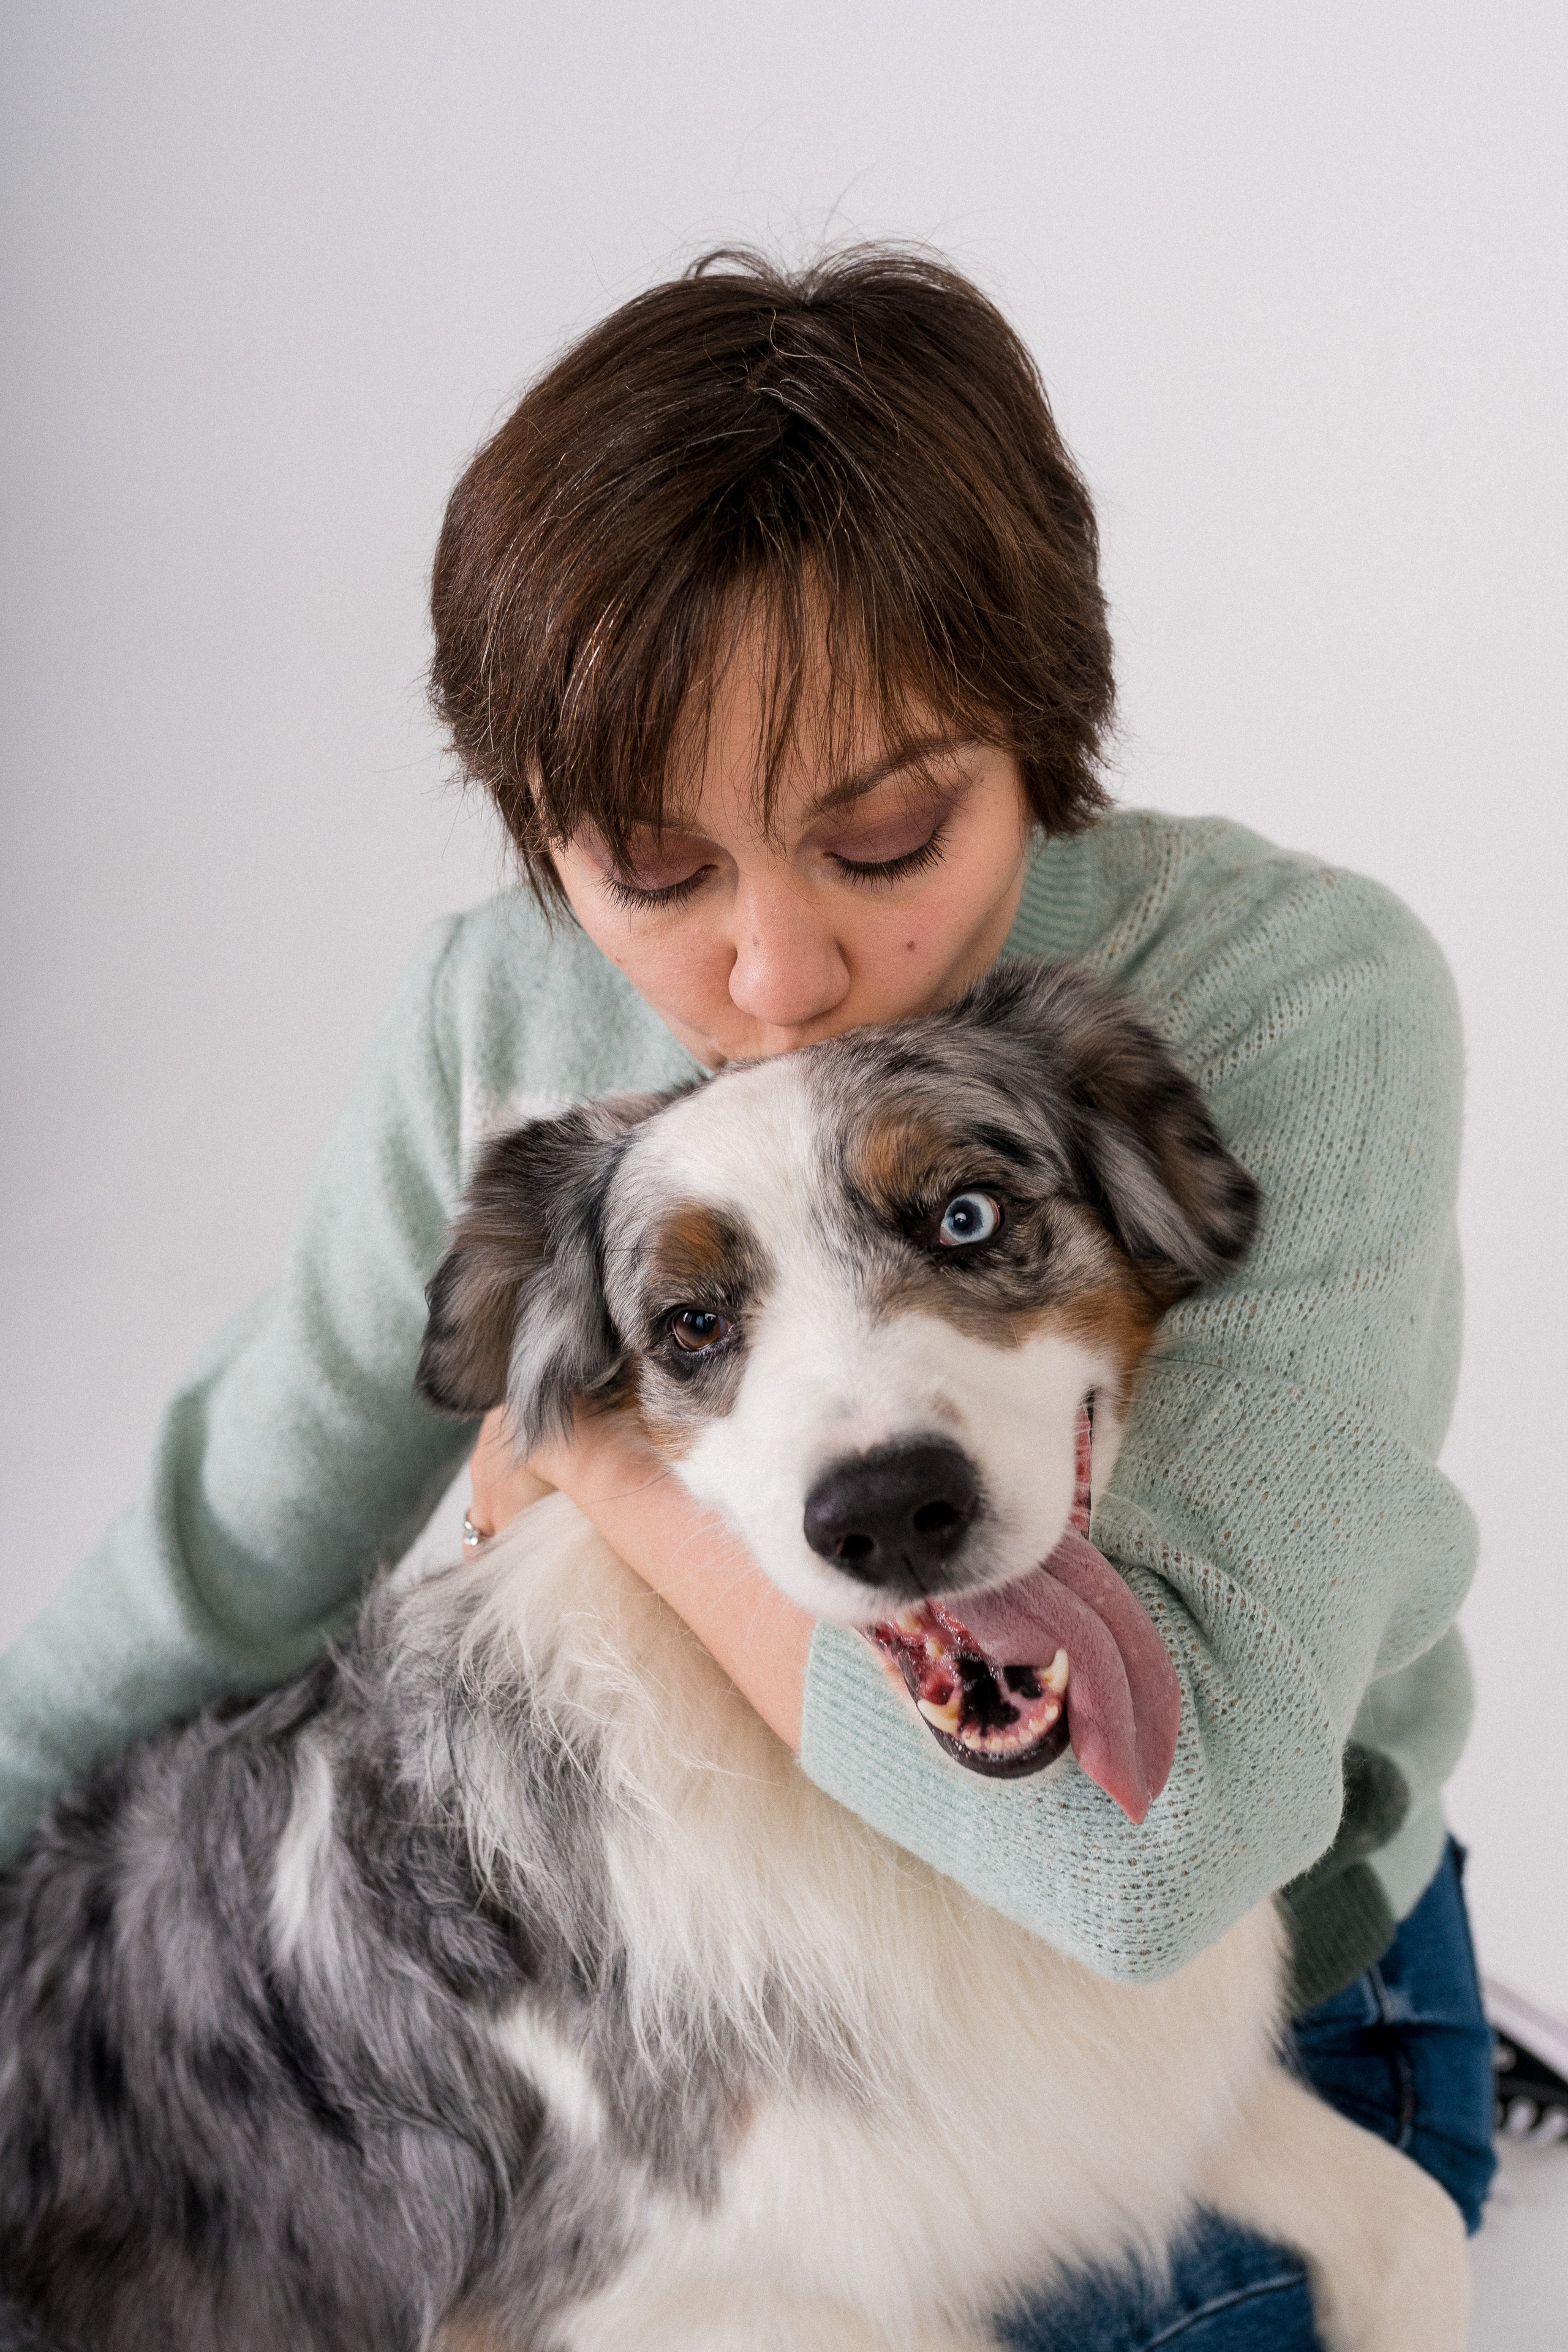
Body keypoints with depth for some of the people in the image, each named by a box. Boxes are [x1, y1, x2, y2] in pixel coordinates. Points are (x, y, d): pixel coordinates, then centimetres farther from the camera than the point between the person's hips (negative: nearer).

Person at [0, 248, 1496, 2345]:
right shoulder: (507, 1011, -15)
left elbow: (1145, 1827, -39)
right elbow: (232, 1562, -2)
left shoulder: (1299, 996, -29)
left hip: (1223, 2021, -3)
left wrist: (605, 1441, -27)